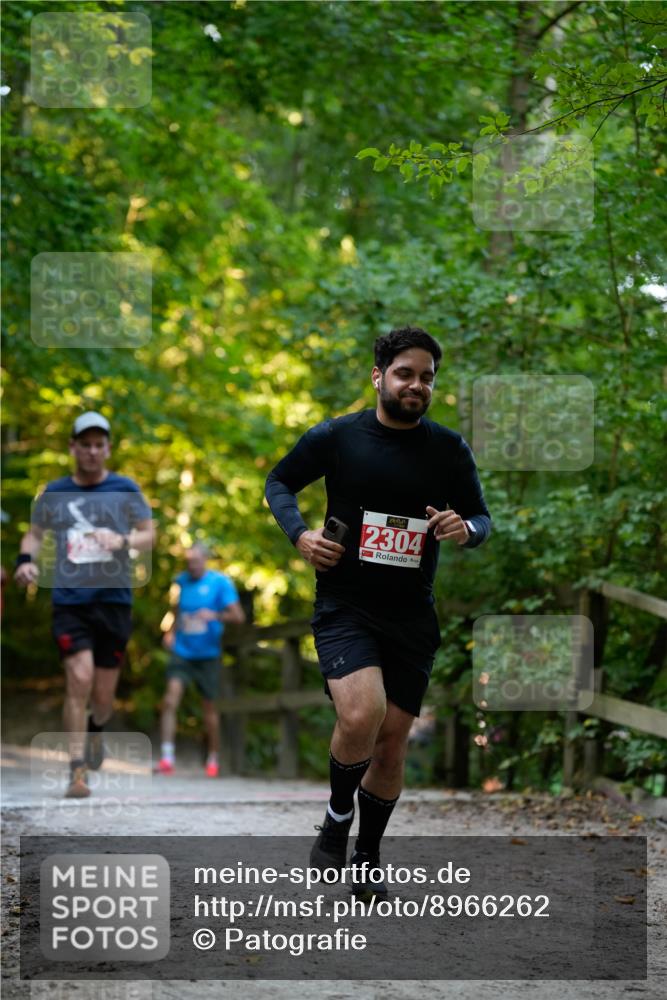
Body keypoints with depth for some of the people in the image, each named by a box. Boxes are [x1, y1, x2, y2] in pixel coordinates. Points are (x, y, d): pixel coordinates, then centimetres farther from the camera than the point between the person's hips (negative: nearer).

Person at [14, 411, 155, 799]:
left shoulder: (125, 490, 5)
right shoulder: (55, 492, 8)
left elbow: (150, 536, 7)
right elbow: (35, 533, 19)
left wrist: (122, 541, -14)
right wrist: (26, 559, -2)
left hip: (114, 601, 1)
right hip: (69, 601, 0)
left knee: (104, 695, 7)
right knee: (79, 679, -17)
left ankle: (96, 729, 43)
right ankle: (78, 770, -12)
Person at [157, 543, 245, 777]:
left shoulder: (220, 582, -5)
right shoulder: (182, 581, 8)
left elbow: (238, 616, -11)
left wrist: (215, 615, -28)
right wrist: (171, 631, 9)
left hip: (207, 654, -2)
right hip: (182, 651, 2)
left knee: (209, 707, 6)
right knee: (171, 698, -17)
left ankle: (213, 759, 22)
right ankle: (167, 756, -22)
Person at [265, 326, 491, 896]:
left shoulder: (450, 449, 3)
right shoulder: (335, 437, -2)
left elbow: (482, 518, 12)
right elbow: (279, 483, 11)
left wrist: (466, 529, -12)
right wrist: (299, 534, -7)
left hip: (412, 616, 3)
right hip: (344, 606, -3)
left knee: (392, 742, 6)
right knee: (361, 716, -26)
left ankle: (367, 861, 26)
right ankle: (337, 817, 2)